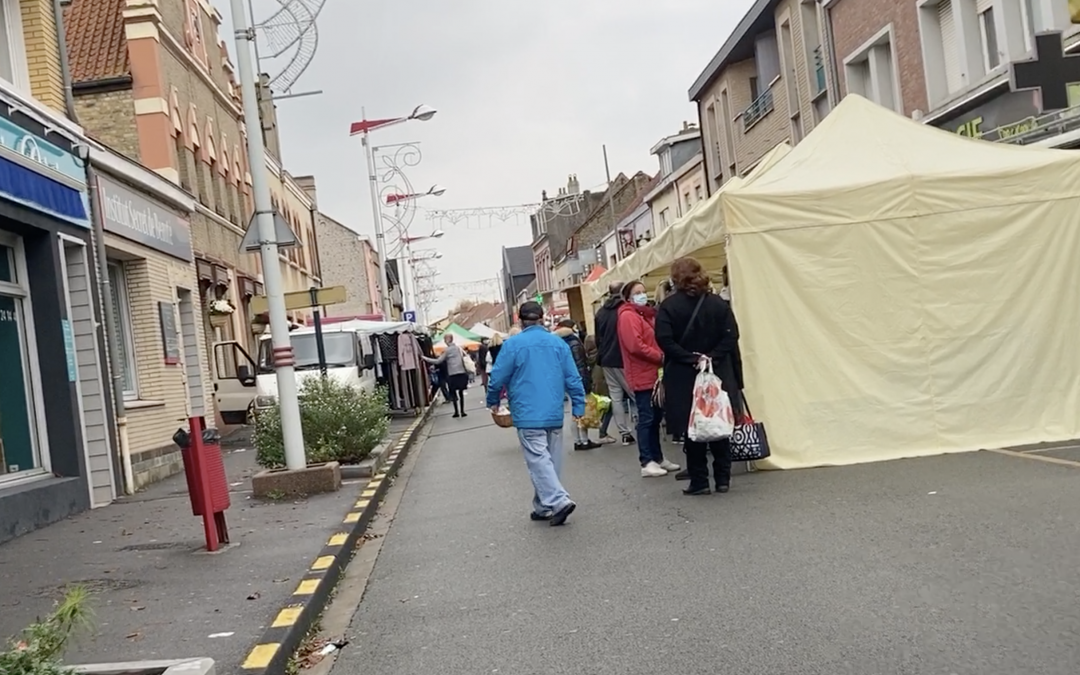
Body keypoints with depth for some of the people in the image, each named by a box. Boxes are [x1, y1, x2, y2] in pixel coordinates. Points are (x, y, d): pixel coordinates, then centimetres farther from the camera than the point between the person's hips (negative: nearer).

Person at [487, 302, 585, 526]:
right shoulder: (558, 343, 6)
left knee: (538, 459, -6)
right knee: (552, 460, 12)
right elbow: (573, 378, 4)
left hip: (528, 415, -5)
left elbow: (497, 378, -4)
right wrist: (578, 406, 10)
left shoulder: (512, 345, -6)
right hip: (554, 414, 5)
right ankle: (544, 506, 19)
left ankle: (559, 501, -19)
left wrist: (493, 402, 13)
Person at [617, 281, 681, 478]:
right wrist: (660, 357, -15)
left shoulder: (646, 314, 19)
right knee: (646, 419, -8)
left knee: (655, 418, 14)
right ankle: (647, 463, -5)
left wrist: (661, 356, 3)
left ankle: (657, 458, 22)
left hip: (653, 374, 9)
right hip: (642, 376, -9)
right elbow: (635, 346, -22)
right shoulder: (628, 316, -11)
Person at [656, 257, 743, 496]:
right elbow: (731, 336, -7)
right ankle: (723, 478, 14)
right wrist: (712, 357, -10)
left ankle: (699, 481, 8)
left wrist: (691, 358, -13)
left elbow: (664, 340, -15)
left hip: (683, 378, -2)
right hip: (718, 375, 2)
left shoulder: (668, 306, -6)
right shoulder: (719, 303, 1)